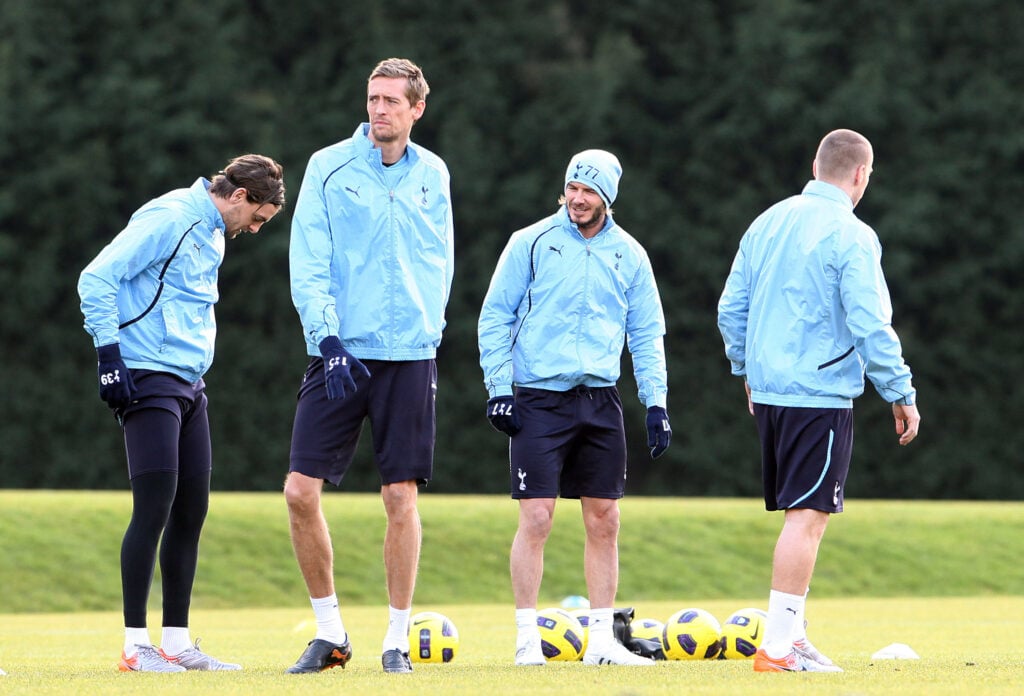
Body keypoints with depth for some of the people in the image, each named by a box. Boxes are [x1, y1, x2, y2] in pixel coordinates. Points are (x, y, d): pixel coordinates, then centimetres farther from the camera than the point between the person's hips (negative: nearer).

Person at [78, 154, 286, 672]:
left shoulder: (214, 235, 17)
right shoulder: (169, 218, -12)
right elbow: (97, 279, -17)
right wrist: (109, 354, -19)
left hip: (189, 386, 9)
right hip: (147, 381, -9)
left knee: (191, 512, 8)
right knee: (154, 510, -10)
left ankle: (176, 641, 13)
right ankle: (135, 645, -6)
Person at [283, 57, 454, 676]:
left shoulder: (431, 174, 8)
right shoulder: (329, 167, 1)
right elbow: (308, 266, -3)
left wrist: (427, 332, 6)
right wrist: (328, 338, -13)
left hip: (410, 354, 1)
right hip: (339, 354, -1)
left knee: (402, 497, -2)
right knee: (301, 491, -7)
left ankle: (397, 640, 7)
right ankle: (331, 632, 8)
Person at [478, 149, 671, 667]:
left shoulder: (628, 255, 9)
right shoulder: (531, 243, 0)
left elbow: (647, 333, 13)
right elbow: (495, 317, 2)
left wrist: (656, 403, 5)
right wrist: (498, 388, -6)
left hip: (600, 401, 3)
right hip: (539, 398, -3)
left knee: (604, 521, 3)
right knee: (536, 518, -9)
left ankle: (601, 639, 10)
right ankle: (528, 639, -2)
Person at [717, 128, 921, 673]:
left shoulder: (768, 223, 10)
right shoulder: (851, 237, -11)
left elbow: (731, 308, 14)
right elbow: (870, 326, -15)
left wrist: (747, 373, 27)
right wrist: (901, 396, -7)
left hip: (768, 390, 7)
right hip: (821, 395, -7)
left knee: (799, 514, 15)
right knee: (808, 516, -6)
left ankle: (791, 634, 17)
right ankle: (778, 647, -10)